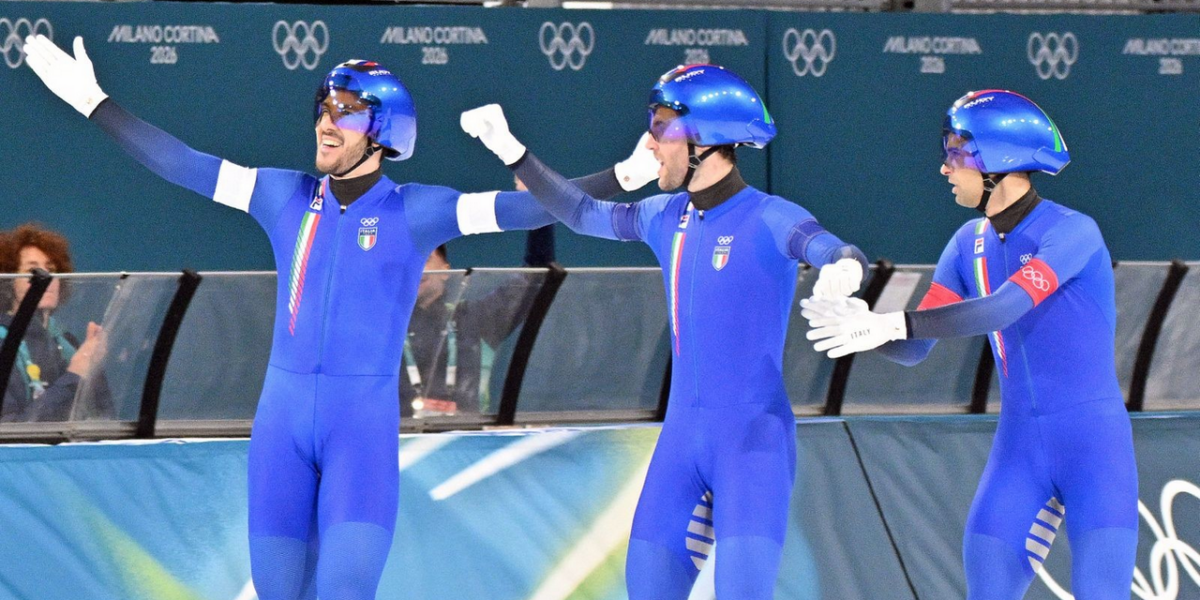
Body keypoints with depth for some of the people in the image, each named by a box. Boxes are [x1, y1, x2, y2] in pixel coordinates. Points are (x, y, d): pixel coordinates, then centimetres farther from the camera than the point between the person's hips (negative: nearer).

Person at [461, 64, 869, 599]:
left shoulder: (769, 220, -14)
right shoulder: (668, 218, 8)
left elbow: (837, 251, -32)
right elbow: (585, 214, 24)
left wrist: (845, 267, -55)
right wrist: (512, 153, 22)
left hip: (754, 440, -7)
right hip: (682, 435, 7)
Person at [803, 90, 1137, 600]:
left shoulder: (1073, 232, -15)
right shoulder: (971, 242, 7)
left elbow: (1002, 309, -29)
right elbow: (915, 349, 3)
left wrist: (892, 324, -35)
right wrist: (864, 327, -19)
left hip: (1094, 446, -6)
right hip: (1018, 448, 6)